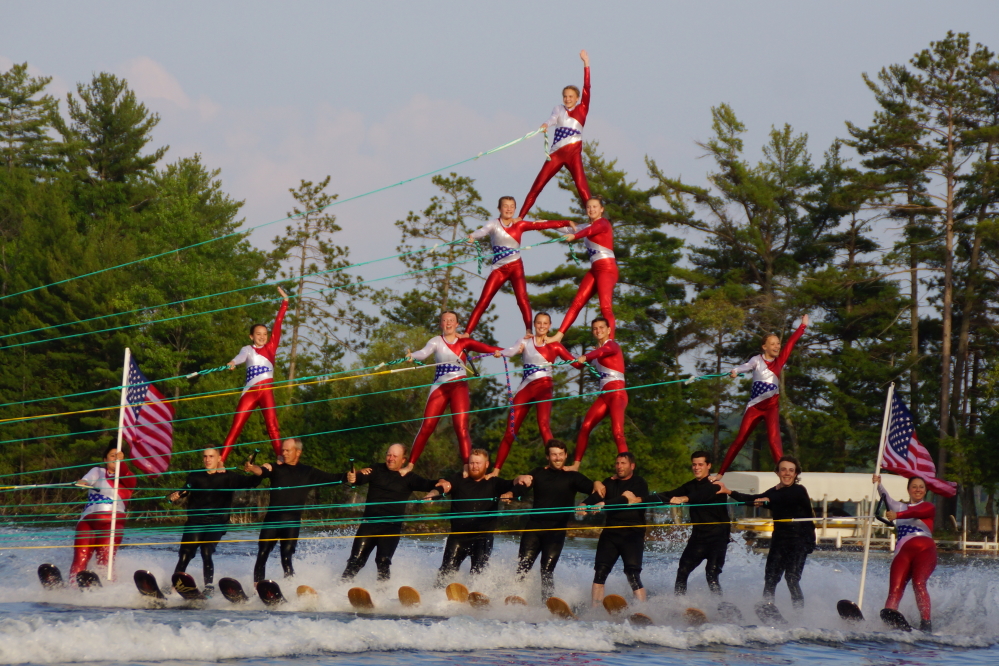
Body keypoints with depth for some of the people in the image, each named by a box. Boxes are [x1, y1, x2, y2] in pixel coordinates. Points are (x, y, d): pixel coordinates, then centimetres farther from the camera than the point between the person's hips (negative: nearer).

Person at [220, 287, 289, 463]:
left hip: (267, 391, 1)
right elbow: (241, 356, -15)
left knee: (272, 424, -12)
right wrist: (233, 362, -39)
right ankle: (220, 461, -8)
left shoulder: (270, 348, 14)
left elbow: (277, 324, 12)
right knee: (236, 427, -5)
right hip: (250, 392, -1)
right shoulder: (248, 349, 8)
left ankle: (280, 458, -19)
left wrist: (284, 302, 9)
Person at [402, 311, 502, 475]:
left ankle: (467, 468, -16)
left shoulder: (464, 342, 10)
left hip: (459, 386, 0)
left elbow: (483, 347, -4)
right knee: (427, 426, -5)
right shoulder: (436, 341, 6)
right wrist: (412, 356, -35)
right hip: (439, 387, 0)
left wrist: (497, 351, -25)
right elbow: (424, 352, -12)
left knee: (461, 427, -12)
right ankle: (410, 465, 3)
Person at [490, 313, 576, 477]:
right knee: (510, 431, 0)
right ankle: (496, 470, 5)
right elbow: (508, 352, -8)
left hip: (544, 387, -2)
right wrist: (517, 350, -31)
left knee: (543, 425, -22)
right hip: (525, 388, 2)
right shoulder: (525, 342, 12)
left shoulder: (554, 345, 10)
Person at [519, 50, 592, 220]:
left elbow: (586, 88, 0)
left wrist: (586, 64, -8)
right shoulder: (558, 109, 14)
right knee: (537, 186, -2)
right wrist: (546, 125, -33)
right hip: (556, 153, 2)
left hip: (573, 153, -2)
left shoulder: (581, 109, 10)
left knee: (582, 187, -16)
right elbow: (553, 119, -8)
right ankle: (520, 217, 0)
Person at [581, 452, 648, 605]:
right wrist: (584, 505, -25)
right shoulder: (610, 483, 16)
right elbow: (597, 496, -3)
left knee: (633, 575, -15)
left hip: (632, 534, -4)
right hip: (610, 533, 4)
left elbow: (626, 500, -17)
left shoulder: (639, 483, 1)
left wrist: (604, 504, -32)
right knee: (600, 572, -7)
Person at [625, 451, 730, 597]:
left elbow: (703, 495, -28)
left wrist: (683, 499, -47)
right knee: (682, 571, 1)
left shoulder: (715, 485, -7)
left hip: (717, 536, -7)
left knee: (711, 574, -18)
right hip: (698, 535, 7)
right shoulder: (691, 486, 13)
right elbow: (668, 496, 7)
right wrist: (638, 499, -2)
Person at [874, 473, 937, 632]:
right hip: (903, 550, 3)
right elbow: (887, 500, 5)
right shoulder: (899, 507, 28)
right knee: (895, 589, -16)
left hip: (924, 549, -3)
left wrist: (897, 516, -29)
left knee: (918, 583, -25)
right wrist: (878, 485, -16)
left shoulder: (928, 507, 15)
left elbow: (916, 513, -9)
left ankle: (926, 623, -32)